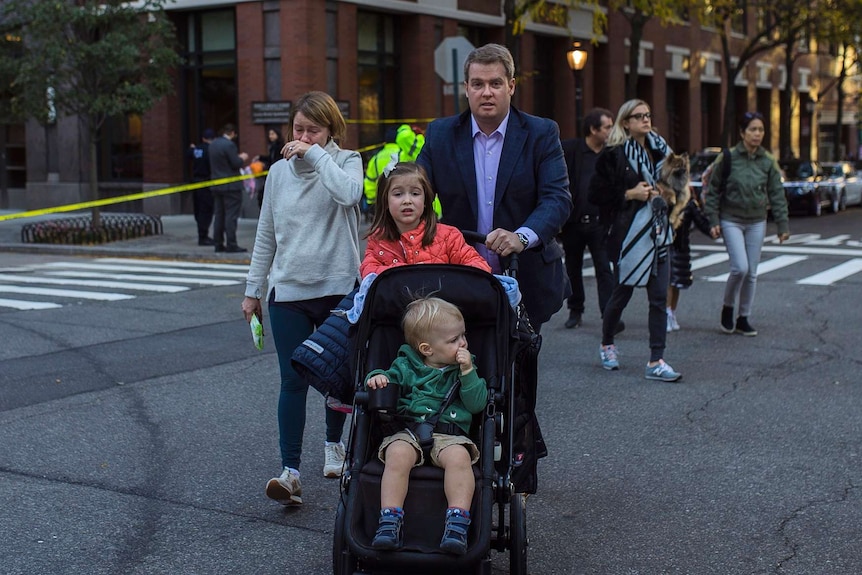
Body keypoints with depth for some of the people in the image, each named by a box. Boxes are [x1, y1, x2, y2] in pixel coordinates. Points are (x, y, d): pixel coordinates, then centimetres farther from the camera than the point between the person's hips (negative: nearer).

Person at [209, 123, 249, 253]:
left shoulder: (213, 144, 10)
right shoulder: (229, 145, -16)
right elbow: (236, 164, -17)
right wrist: (242, 158, 4)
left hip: (217, 186, 8)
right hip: (231, 186, -8)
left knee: (219, 214, 12)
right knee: (231, 215, -5)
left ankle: (218, 244, 14)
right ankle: (231, 245, -5)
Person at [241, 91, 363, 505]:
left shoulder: (346, 162, -1)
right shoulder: (279, 172, 8)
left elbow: (348, 194, -26)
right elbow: (266, 235, 15)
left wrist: (316, 155, -17)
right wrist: (253, 288, 15)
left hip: (338, 288, -1)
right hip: (288, 289, 2)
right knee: (293, 380, -5)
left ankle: (334, 445, 37)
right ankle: (290, 471, -6)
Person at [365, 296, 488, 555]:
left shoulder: (464, 367, 14)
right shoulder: (406, 366, 13)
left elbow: (477, 404, 5)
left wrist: (468, 372, -6)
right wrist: (377, 377, -4)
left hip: (450, 434, 0)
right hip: (408, 430, 0)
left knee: (459, 456, -34)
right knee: (398, 453, -34)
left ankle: (457, 524, -36)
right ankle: (389, 522, -33)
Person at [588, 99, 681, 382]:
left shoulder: (659, 150, 11)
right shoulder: (614, 155, -7)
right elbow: (596, 194, -9)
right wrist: (629, 194, -16)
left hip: (657, 233, 5)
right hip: (628, 234, -5)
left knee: (659, 297, -1)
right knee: (622, 293, 8)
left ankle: (656, 361, 1)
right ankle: (606, 343, 33)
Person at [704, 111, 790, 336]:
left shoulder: (768, 161, 1)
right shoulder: (728, 158, -7)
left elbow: (777, 195, 4)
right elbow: (713, 191, -2)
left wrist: (783, 224, 0)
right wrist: (713, 221, -7)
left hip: (757, 223, 3)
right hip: (731, 221, -3)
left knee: (752, 273, 5)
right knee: (740, 267, -15)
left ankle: (743, 318, 18)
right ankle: (727, 308, 9)